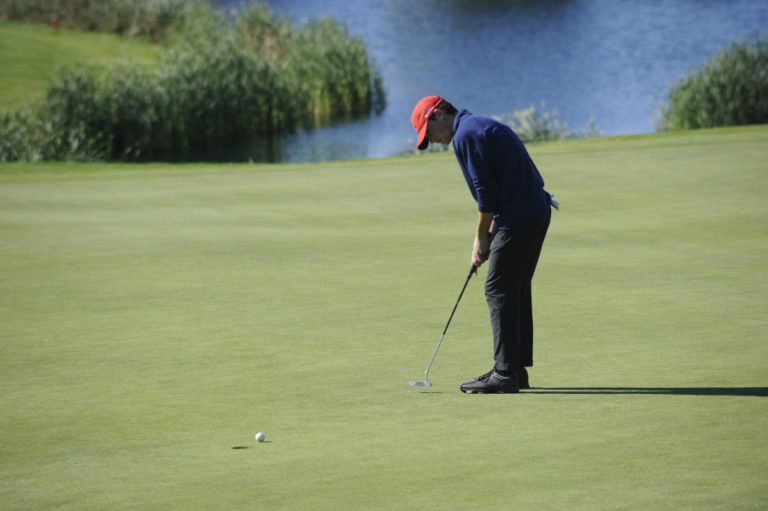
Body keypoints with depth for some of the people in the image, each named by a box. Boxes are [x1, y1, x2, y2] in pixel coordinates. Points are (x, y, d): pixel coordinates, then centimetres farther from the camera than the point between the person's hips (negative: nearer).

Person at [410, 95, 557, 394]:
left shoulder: (465, 136, -11)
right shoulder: (483, 127, 21)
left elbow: (486, 192, -15)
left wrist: (481, 239, -4)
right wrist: (490, 235, 17)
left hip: (518, 220, -10)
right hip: (537, 213, 10)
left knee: (499, 291, -5)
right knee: (516, 291, 15)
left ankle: (505, 374, -4)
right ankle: (517, 369, 19)